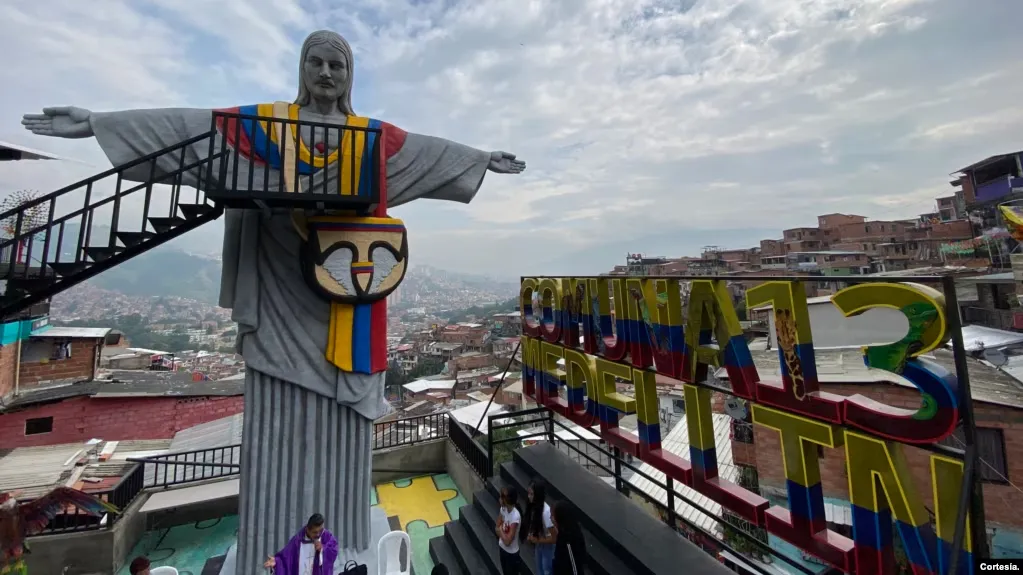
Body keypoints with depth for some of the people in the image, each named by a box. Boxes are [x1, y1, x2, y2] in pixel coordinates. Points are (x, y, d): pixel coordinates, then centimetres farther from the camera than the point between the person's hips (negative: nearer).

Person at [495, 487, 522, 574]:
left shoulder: (515, 516, -34)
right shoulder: (503, 508, -11)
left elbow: (507, 541, -29)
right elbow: (497, 528, 1)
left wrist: (501, 529, -15)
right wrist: (503, 531, -19)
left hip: (511, 552, -6)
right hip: (502, 547, 6)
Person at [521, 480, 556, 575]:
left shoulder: (546, 512, -36)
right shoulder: (534, 506, -13)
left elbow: (554, 538, -29)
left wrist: (537, 540, -23)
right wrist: (530, 536, -8)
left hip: (548, 546, -6)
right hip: (539, 545, 7)